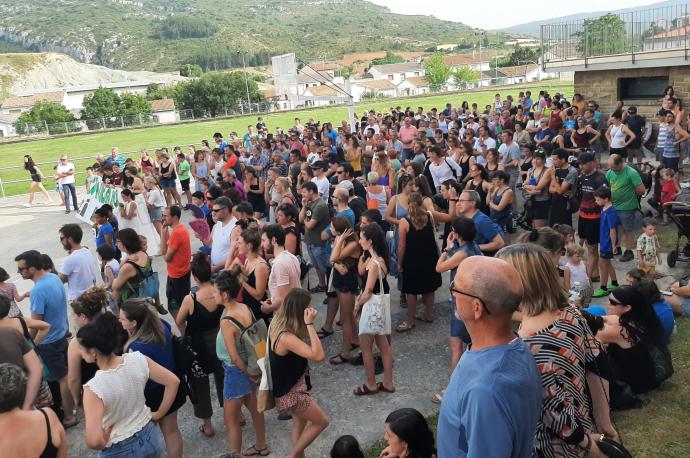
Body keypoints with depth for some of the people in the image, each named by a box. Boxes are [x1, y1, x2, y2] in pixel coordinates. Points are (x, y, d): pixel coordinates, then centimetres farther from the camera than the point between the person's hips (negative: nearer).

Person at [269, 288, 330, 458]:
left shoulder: (278, 322, -8)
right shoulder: (286, 337, -36)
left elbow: (305, 336, 10)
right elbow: (319, 355, -41)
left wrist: (308, 324, -7)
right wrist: (310, 324, -40)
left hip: (292, 386, 9)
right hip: (289, 392, -9)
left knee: (300, 423, 26)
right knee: (322, 421, 10)